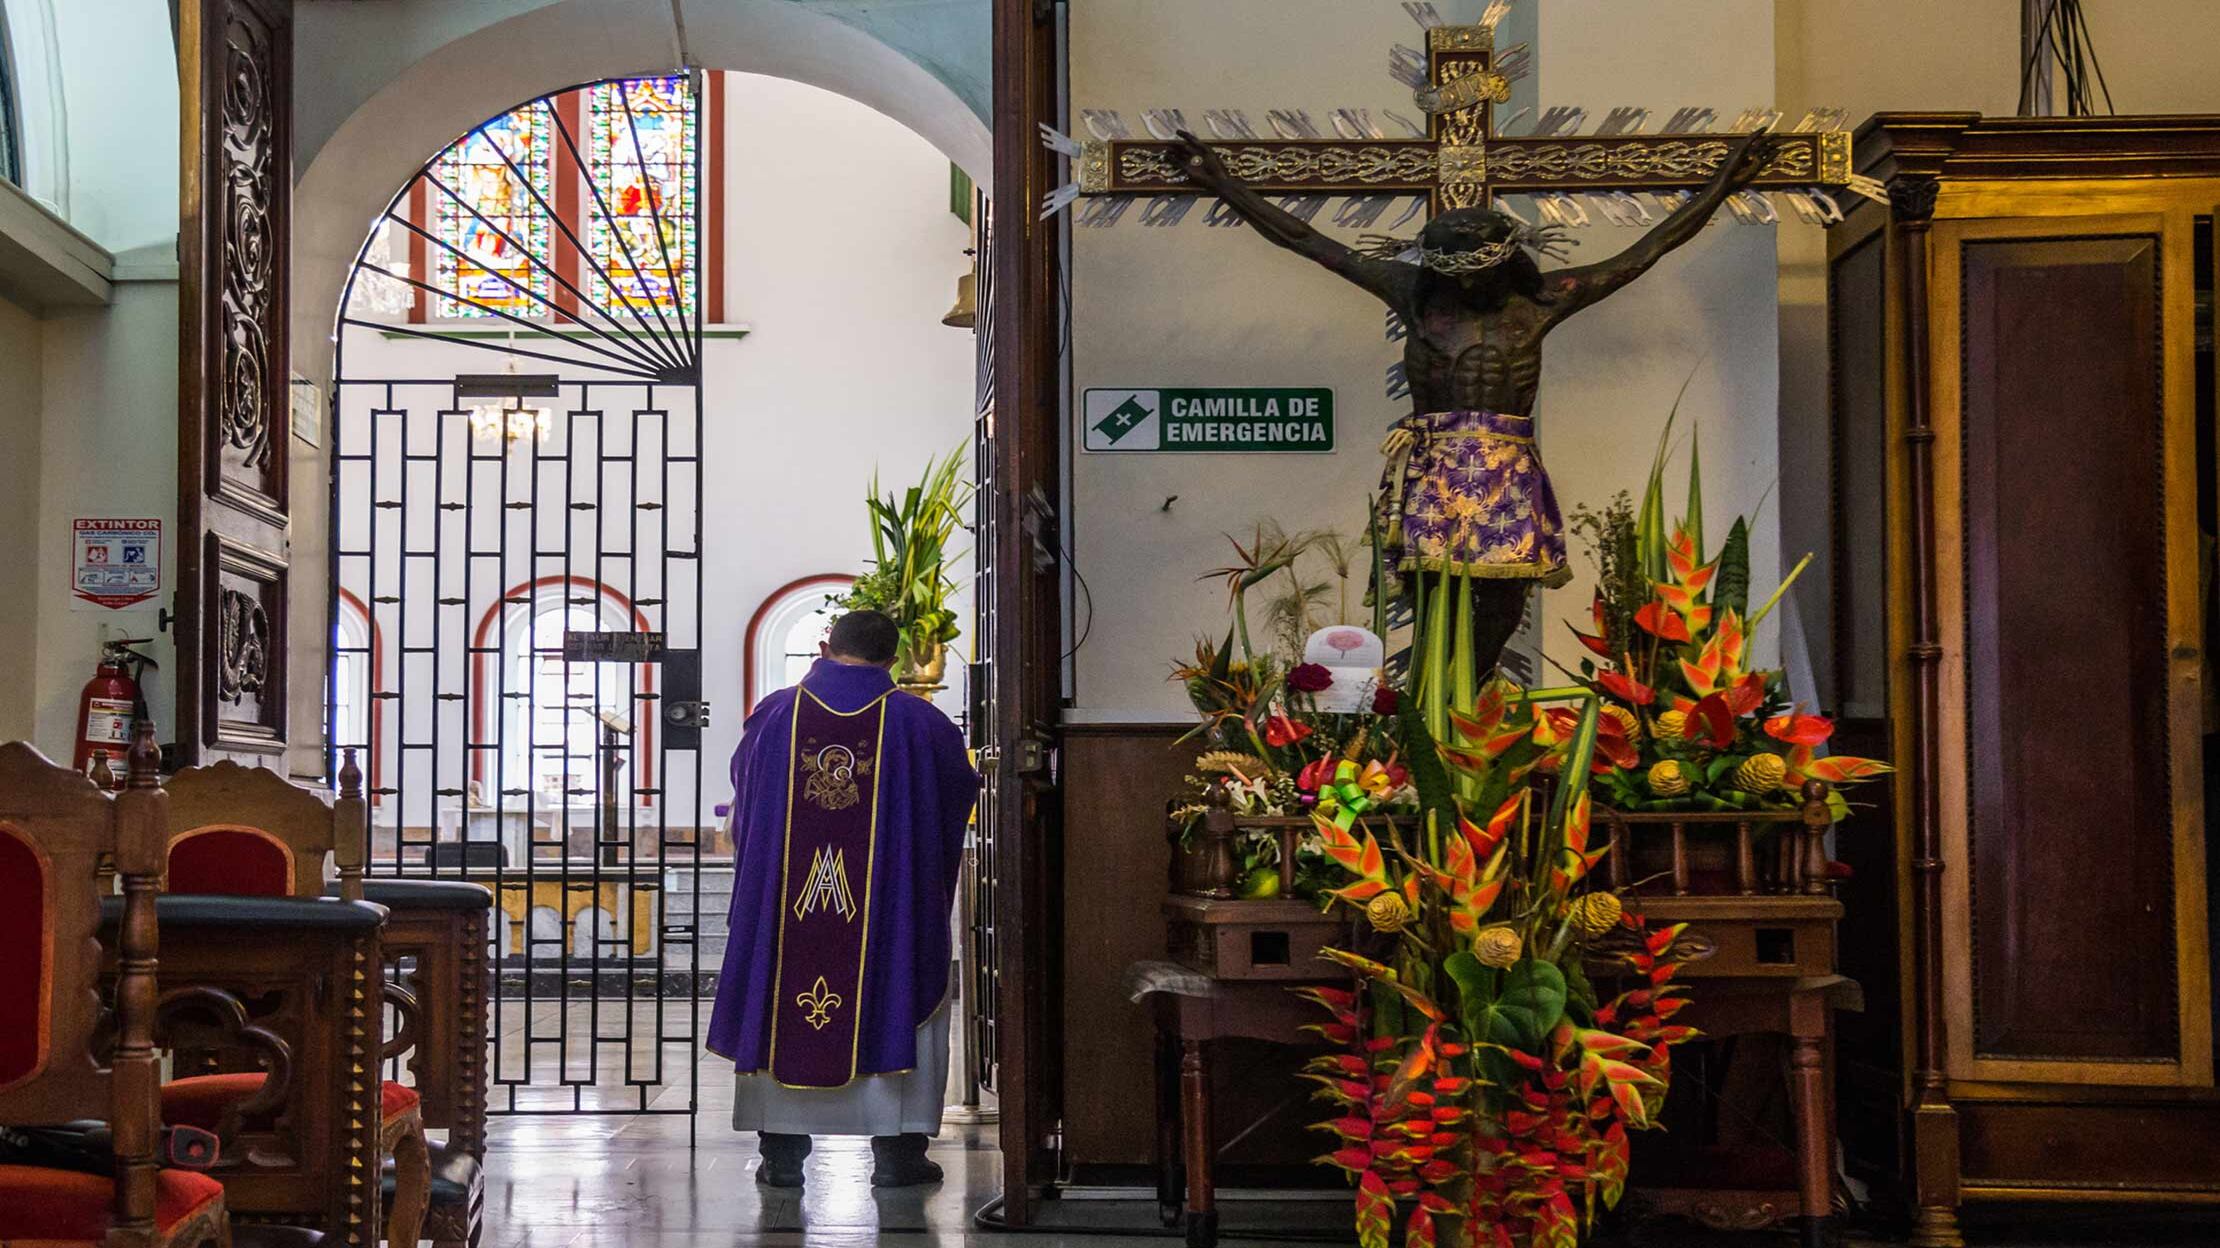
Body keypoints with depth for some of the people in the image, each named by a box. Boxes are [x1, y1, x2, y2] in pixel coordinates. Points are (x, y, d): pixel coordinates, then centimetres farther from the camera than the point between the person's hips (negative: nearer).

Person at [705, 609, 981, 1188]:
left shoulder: (774, 714, 0)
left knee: (780, 1011, 11)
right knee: (894, 1005, 8)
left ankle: (782, 1154, 13)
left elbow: (742, 784, 16)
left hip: (784, 897, 1)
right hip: (892, 898, -1)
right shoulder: (920, 723, -4)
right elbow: (961, 790, 9)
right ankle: (896, 1152, 7)